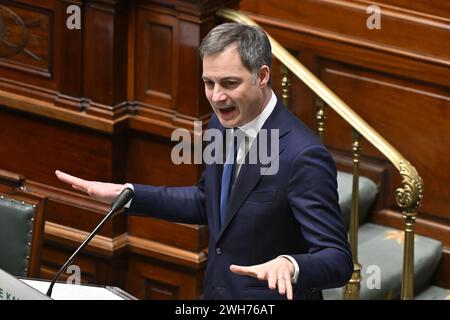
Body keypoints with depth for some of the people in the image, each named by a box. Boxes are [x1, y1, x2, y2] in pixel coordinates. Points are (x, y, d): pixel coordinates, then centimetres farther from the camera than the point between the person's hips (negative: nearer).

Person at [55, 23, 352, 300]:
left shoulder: (303, 156, -26)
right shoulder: (223, 125, -2)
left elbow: (338, 261, -26)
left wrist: (290, 265, -46)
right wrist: (126, 194, 7)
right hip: (217, 293, 7)